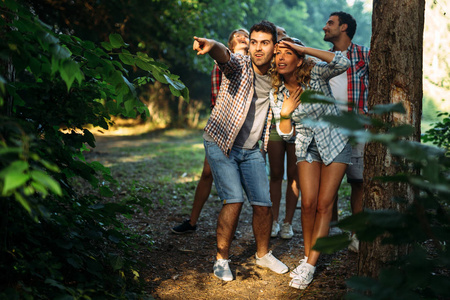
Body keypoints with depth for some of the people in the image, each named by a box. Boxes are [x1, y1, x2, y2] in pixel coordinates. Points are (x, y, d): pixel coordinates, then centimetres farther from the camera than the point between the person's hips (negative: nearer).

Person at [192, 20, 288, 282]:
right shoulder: (239, 65, -13)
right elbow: (224, 55, -39)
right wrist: (212, 46, -61)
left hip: (251, 150, 5)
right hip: (220, 143, -4)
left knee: (264, 204, 2)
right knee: (234, 200, -15)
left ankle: (263, 254, 26)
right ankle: (222, 259, 2)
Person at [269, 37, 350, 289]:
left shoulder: (315, 74, -16)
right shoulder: (276, 93, -5)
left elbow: (344, 63, -36)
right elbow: (286, 134, 0)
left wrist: (304, 49, -33)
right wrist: (285, 112, -19)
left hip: (334, 143, -3)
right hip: (307, 147, 3)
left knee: (324, 204, -5)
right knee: (308, 204, -4)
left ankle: (310, 266, -3)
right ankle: (308, 256, 15)